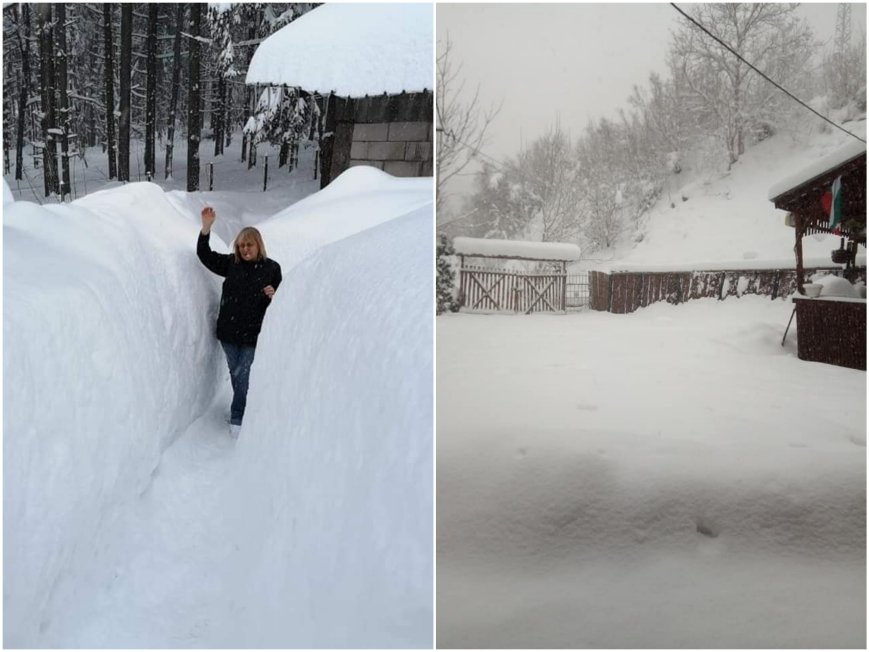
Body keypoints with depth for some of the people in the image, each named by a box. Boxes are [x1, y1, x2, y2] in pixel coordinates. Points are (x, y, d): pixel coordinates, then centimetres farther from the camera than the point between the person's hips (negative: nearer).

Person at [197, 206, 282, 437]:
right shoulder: (231, 263, 2)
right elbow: (205, 255, -2)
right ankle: (245, 408, 34)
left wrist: (273, 296, -20)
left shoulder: (271, 268, -4)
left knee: (243, 375, 0)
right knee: (235, 374, 16)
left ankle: (237, 418, 13)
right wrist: (206, 227, -14)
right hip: (229, 331, 4)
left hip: (254, 334, -4)